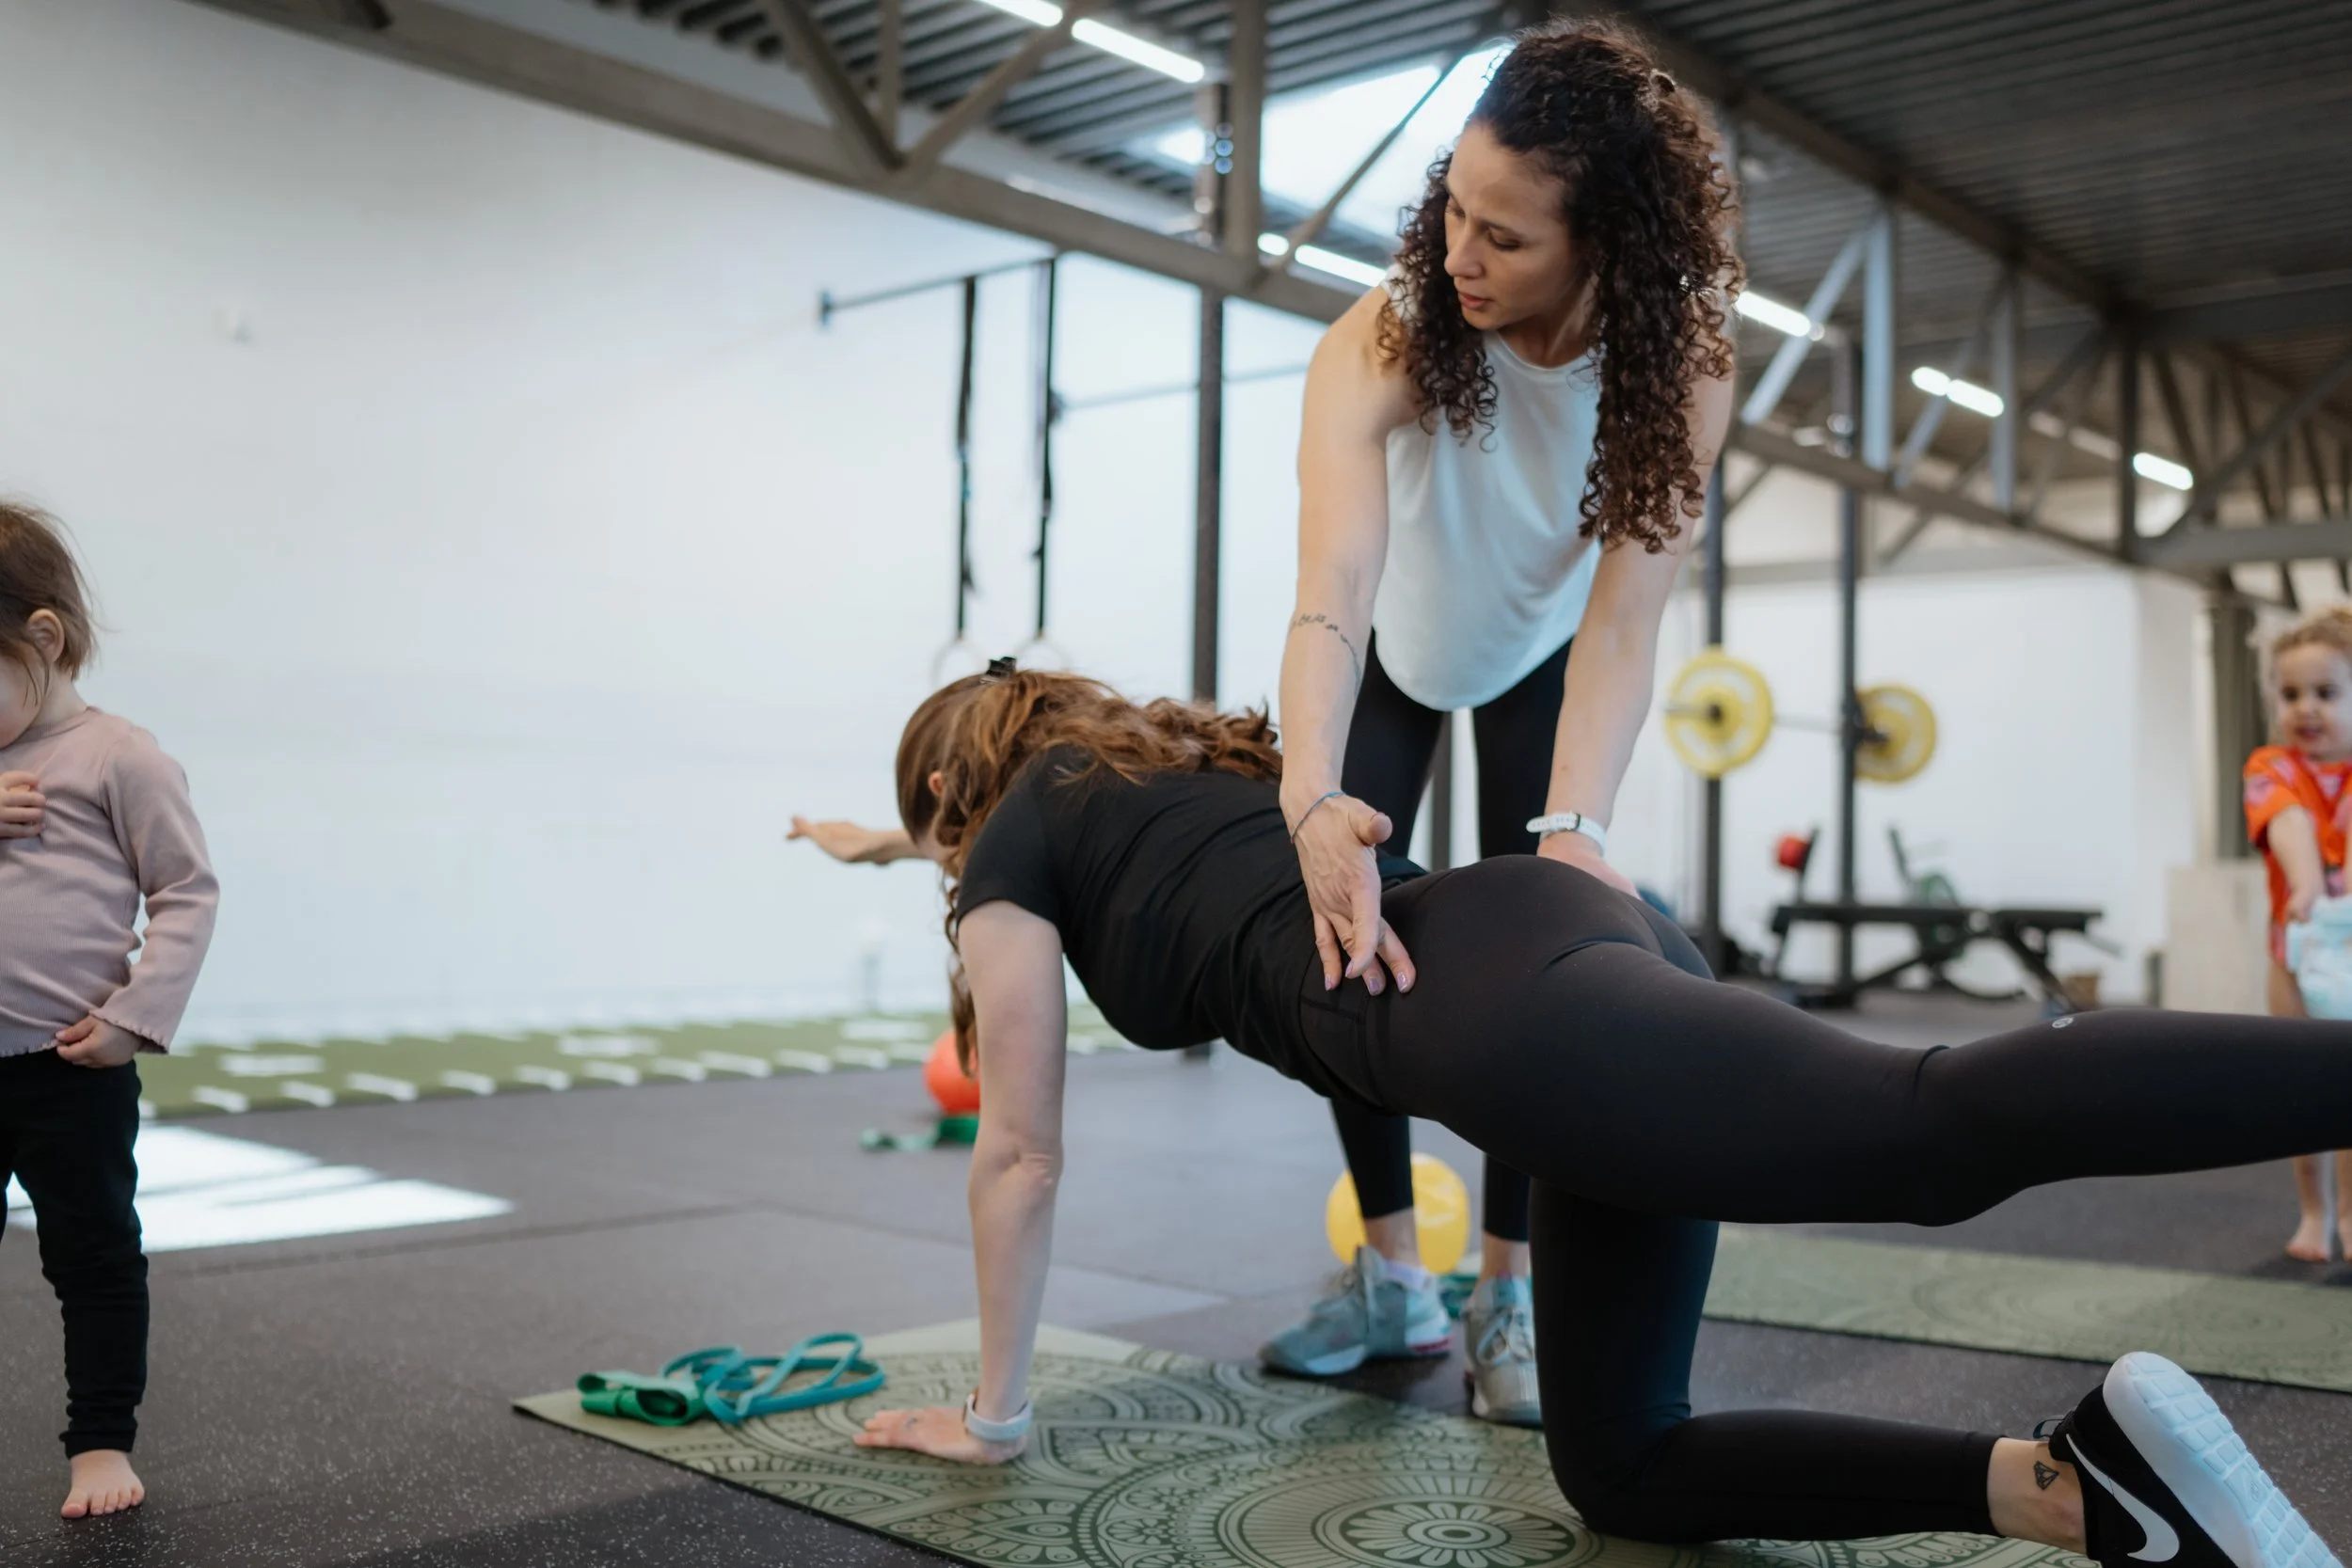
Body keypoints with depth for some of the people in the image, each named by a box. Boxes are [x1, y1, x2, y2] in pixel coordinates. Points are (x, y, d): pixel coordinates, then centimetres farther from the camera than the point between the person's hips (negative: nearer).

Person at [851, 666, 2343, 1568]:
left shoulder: (1014, 842, 18)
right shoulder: (1175, 773, 39)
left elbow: (1022, 1153, 20)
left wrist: (992, 1415, 31)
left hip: (1504, 1006, -8)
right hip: (1579, 933, 8)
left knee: (1933, 1125, -26)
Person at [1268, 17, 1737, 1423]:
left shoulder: (1678, 366, -32)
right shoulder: (1387, 338, -38)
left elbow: (1623, 624, -38)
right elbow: (1333, 592, -50)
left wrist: (1574, 828, -53)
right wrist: (1314, 807, -66)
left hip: (1543, 658, 1)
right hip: (1395, 651, 0)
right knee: (1346, 930, -7)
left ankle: (1509, 1292, 7)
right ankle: (1393, 1278, 10)